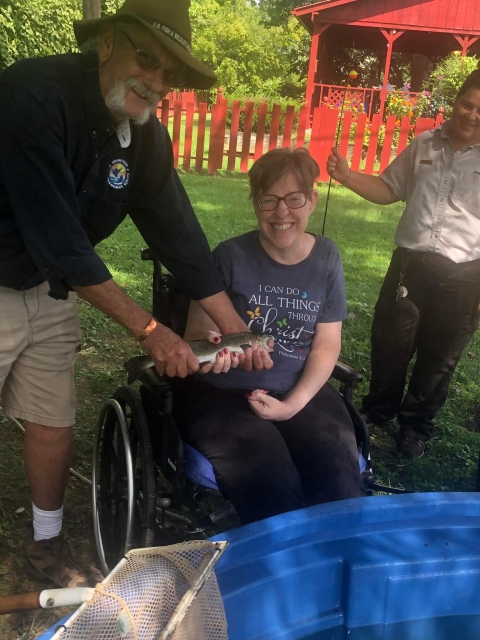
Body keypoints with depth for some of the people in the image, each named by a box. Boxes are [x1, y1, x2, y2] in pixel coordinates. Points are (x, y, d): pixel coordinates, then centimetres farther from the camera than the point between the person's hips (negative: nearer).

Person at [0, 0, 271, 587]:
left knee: (53, 419, 10)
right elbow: (58, 241, -30)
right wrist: (149, 330, -28)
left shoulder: (147, 138, -5)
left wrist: (236, 331, -3)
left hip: (48, 290, 6)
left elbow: (178, 232, -2)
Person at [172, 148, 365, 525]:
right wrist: (210, 346, -28)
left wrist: (293, 405, -10)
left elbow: (327, 344, 3)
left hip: (302, 393, 3)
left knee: (341, 486, -21)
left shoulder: (326, 258, 3)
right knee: (273, 492, -27)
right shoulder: (231, 256, -6)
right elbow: (196, 335, -3)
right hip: (220, 393, -2)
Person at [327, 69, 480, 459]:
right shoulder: (424, 145, 5)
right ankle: (378, 411, 38)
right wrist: (347, 176, -5)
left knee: (439, 357, 13)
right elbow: (389, 191, 12)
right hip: (410, 262, 3)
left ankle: (417, 424, 35)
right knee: (389, 343, 14)